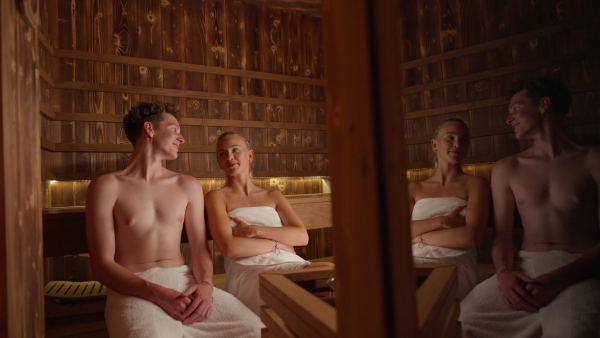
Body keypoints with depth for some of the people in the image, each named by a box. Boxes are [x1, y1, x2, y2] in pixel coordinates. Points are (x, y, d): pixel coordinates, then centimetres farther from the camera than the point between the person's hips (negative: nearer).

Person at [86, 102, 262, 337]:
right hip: (135, 289, -4)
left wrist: (205, 284, -12)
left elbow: (199, 247, 10)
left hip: (183, 280, 5)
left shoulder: (188, 186, 13)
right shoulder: (107, 187, 0)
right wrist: (155, 292, -19)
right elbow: (102, 265, -5)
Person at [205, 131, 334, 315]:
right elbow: (229, 247, -7)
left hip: (290, 264, 5)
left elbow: (302, 236, 5)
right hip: (249, 272, -5)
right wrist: (277, 244, -1)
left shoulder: (273, 196, 22)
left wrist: (254, 230, -4)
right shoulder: (216, 197, 10)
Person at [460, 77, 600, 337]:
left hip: (578, 269, -4)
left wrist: (559, 278, -18)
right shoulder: (506, 169, 14)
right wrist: (503, 272, -12)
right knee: (467, 316, -19)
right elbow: (502, 234, 9)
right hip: (526, 265, 4)